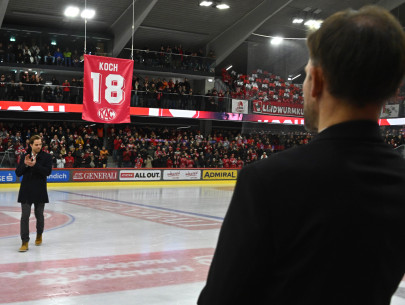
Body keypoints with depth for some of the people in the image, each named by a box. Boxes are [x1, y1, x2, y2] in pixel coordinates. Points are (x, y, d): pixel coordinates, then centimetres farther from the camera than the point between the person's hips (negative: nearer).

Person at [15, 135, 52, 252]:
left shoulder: (46, 157, -2)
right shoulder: (25, 157, 6)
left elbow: (48, 172, -15)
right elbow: (18, 173, 3)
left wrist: (35, 165, -26)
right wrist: (25, 164, -15)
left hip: (40, 191, -1)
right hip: (26, 191, 1)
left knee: (39, 215, 13)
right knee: (25, 216, -6)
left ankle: (39, 235, 38)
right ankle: (25, 242, -5)